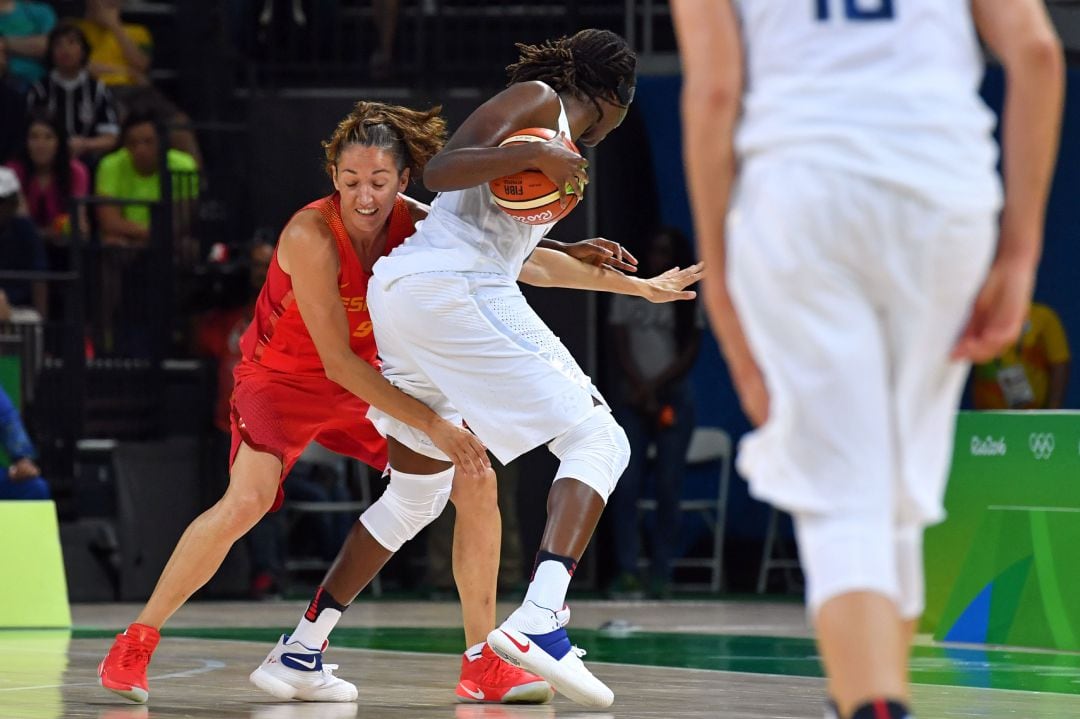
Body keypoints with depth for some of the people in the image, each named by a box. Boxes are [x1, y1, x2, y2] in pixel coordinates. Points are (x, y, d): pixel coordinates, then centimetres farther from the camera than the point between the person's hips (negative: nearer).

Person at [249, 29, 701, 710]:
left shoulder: (556, 136, 29)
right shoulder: (538, 100, 2)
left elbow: (526, 259, 42)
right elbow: (440, 170, -13)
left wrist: (641, 287, 48)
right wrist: (533, 156, -22)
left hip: (399, 296, 10)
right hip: (454, 289, -10)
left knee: (417, 489, 22)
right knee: (597, 441, -10)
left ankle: (300, 651, 24)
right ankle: (539, 621, -30)